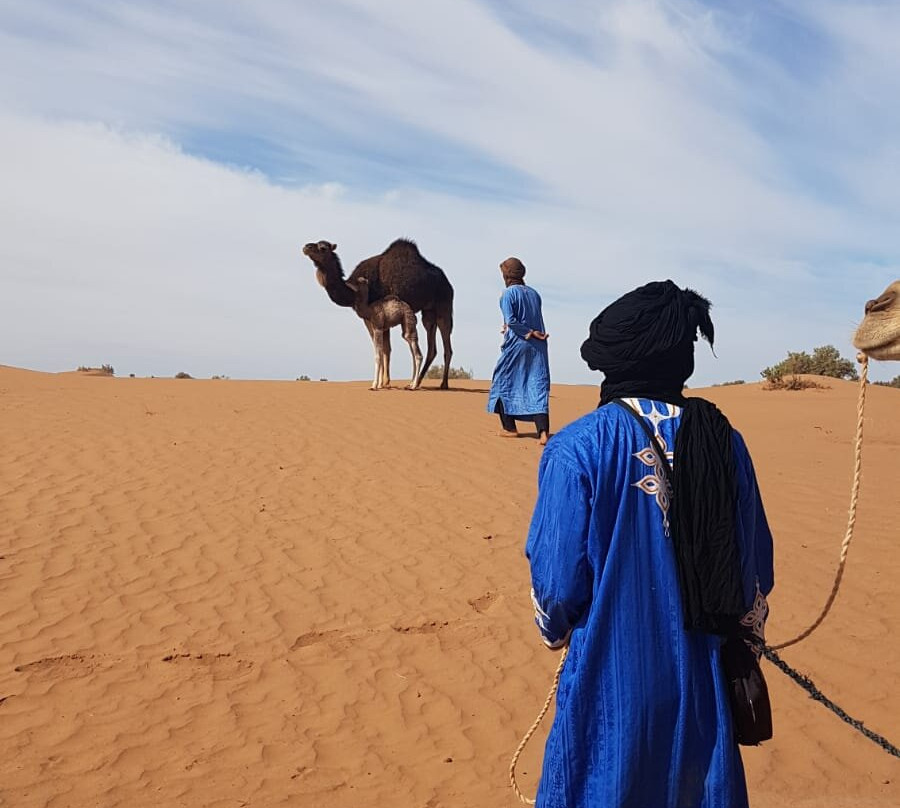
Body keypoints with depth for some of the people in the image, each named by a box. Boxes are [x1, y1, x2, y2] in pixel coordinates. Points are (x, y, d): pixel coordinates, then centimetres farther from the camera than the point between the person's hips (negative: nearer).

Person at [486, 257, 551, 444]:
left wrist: (529, 333, -8)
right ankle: (543, 431, -14)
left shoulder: (508, 294, -6)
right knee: (538, 387, 0)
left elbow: (511, 321, -16)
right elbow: (537, 322, 14)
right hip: (538, 347, 5)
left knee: (504, 383, 12)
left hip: (516, 346, -5)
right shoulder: (534, 294, 11)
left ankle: (509, 428, 15)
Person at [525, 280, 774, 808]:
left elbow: (558, 579, -15)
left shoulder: (578, 447, -18)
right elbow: (756, 568, 2)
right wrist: (741, 634, 21)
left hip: (612, 680, -3)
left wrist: (556, 630, 7)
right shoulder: (725, 442, -6)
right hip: (703, 680, 4)